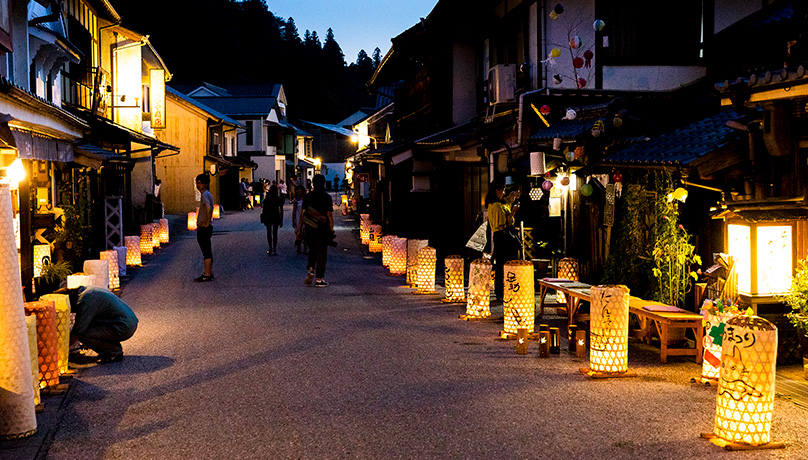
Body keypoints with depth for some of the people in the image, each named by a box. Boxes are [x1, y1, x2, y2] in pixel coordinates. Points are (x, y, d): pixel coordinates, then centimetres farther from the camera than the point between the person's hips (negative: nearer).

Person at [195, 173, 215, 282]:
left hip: (204, 228, -10)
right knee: (208, 251, 14)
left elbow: (208, 209, -33)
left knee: (206, 252, -6)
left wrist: (207, 223, -24)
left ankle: (207, 275, -3)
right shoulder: (208, 194, 15)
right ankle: (209, 273, 20)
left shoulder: (205, 195, -16)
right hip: (205, 227, 10)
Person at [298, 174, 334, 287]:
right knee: (321, 253, 4)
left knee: (312, 250, 22)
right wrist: (331, 231, -4)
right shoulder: (327, 197, -7)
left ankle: (311, 270, 2)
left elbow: (303, 214, 3)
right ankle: (319, 279, 5)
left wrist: (300, 229, 8)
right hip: (322, 229, -3)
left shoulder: (307, 196, 3)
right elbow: (329, 215, -9)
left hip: (309, 228, 3)